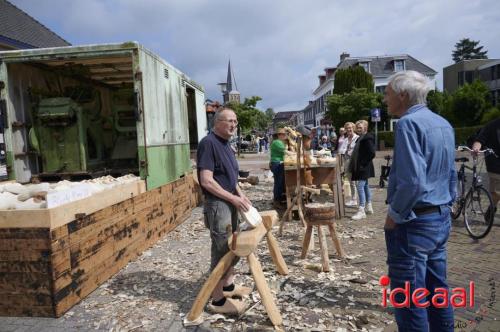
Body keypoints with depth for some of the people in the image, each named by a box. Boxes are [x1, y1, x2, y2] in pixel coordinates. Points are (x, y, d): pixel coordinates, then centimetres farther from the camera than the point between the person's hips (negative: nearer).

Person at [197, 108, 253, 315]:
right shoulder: (208, 143, -17)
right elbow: (206, 181, -23)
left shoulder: (225, 144, 12)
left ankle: (228, 285, 37)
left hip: (230, 202, 9)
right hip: (217, 204, -9)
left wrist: (241, 195, 6)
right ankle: (218, 300, 15)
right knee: (221, 250, 0)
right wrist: (233, 198, -19)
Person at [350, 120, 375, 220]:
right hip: (361, 168, 11)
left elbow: (372, 153, -22)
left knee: (360, 186, -13)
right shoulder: (361, 138, 16)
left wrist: (363, 163, -18)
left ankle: (361, 211, -10)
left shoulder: (367, 138, -14)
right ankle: (368, 207, 28)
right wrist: (354, 165, 14)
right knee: (365, 186, 17)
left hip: (363, 168, -11)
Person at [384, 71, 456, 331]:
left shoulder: (409, 123, -17)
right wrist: (445, 205, 22)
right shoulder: (444, 124, 12)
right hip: (441, 219, 9)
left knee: (409, 297, 2)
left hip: (414, 222, -9)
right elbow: (451, 175, 17)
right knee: (437, 288, 19)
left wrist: (394, 215, -14)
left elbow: (412, 181, -26)